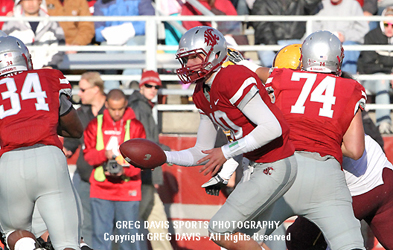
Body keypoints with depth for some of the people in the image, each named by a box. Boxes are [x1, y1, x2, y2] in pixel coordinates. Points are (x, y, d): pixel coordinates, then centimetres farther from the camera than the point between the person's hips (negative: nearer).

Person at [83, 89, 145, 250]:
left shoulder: (135, 127, 3)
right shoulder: (95, 125, 6)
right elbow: (88, 155, 3)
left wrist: (124, 171, -18)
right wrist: (104, 154, -19)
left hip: (128, 189, -1)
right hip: (101, 188, 1)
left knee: (129, 233, 0)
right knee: (100, 233, -1)